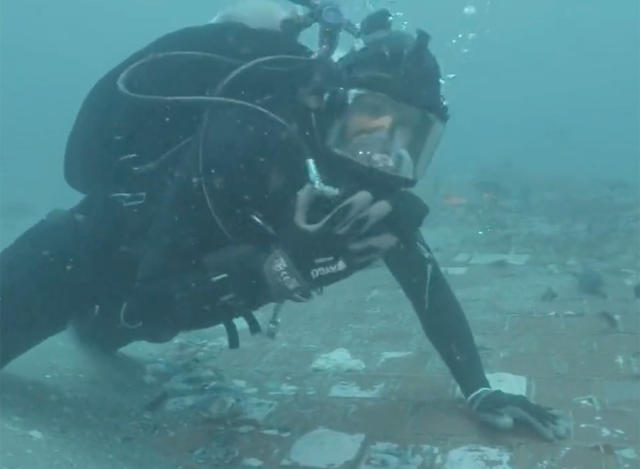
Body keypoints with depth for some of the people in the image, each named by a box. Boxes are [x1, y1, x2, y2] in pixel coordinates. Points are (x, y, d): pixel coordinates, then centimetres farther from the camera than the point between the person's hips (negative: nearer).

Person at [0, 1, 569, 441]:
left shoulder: (380, 191, -23)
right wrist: (281, 265, -51)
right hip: (100, 244, -5)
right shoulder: (243, 144, -42)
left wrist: (478, 391, -16)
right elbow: (146, 306, -40)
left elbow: (427, 284, -12)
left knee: (99, 331, 33)